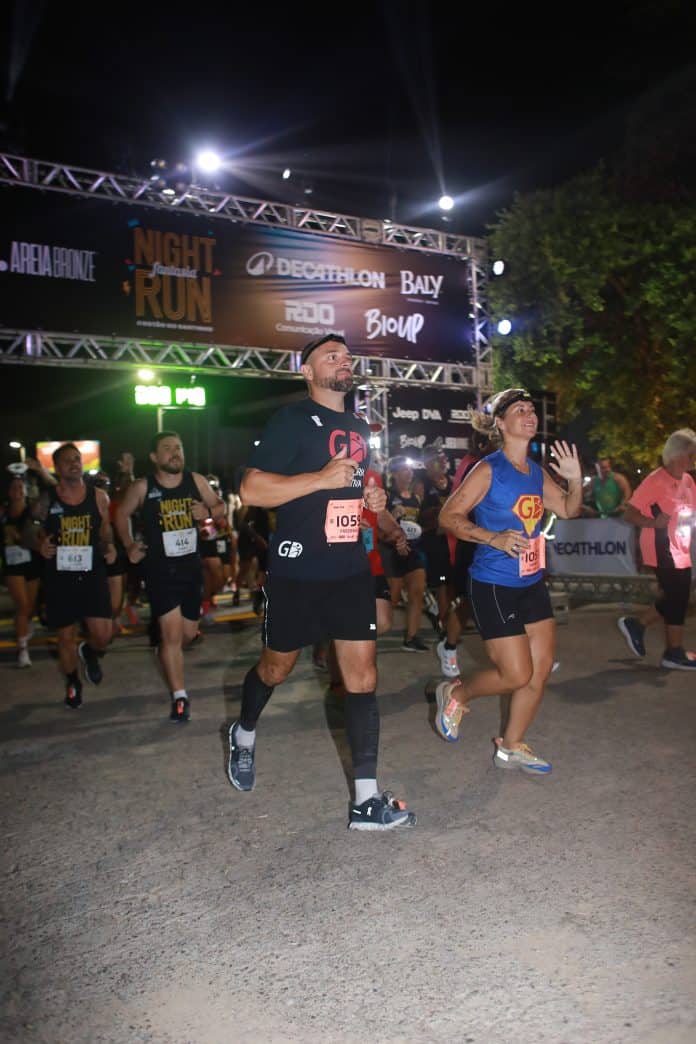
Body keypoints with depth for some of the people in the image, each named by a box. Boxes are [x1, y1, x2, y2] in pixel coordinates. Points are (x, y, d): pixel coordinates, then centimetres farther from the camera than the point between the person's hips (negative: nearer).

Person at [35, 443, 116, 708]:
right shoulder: (46, 500, -1)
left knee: (103, 635, -9)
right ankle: (72, 682, 35)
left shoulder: (98, 497, 1)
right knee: (65, 636, 10)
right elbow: (35, 532, 9)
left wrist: (109, 547, -9)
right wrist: (41, 545, -12)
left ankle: (89, 652, 29)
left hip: (92, 574, 0)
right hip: (59, 577, 0)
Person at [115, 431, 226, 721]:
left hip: (192, 567, 4)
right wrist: (129, 545, -1)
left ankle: (168, 657, 49)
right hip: (160, 569, -4)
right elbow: (122, 514, 10)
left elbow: (220, 507, 10)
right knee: (171, 632, -10)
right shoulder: (142, 487, -6)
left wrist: (208, 512, -12)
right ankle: (179, 697, 2)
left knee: (188, 633, 14)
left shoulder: (196, 481, -1)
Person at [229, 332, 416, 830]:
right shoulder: (292, 419, -8)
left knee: (363, 676, 0)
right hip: (297, 571, -5)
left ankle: (367, 799, 6)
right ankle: (245, 733, 44)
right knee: (277, 666, 12)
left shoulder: (359, 426, 14)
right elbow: (251, 490, -16)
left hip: (351, 569, 6)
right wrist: (322, 478, -21)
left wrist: (371, 498, 6)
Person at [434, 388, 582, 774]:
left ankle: (511, 747, 24)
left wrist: (575, 480, 0)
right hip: (494, 585, -7)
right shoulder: (488, 470, -13)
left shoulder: (537, 472, 8)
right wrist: (494, 539, -24)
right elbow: (448, 516, -14)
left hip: (532, 583, 8)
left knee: (541, 669, 8)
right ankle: (455, 693, 23)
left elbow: (567, 509, 19)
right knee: (517, 675, -5)